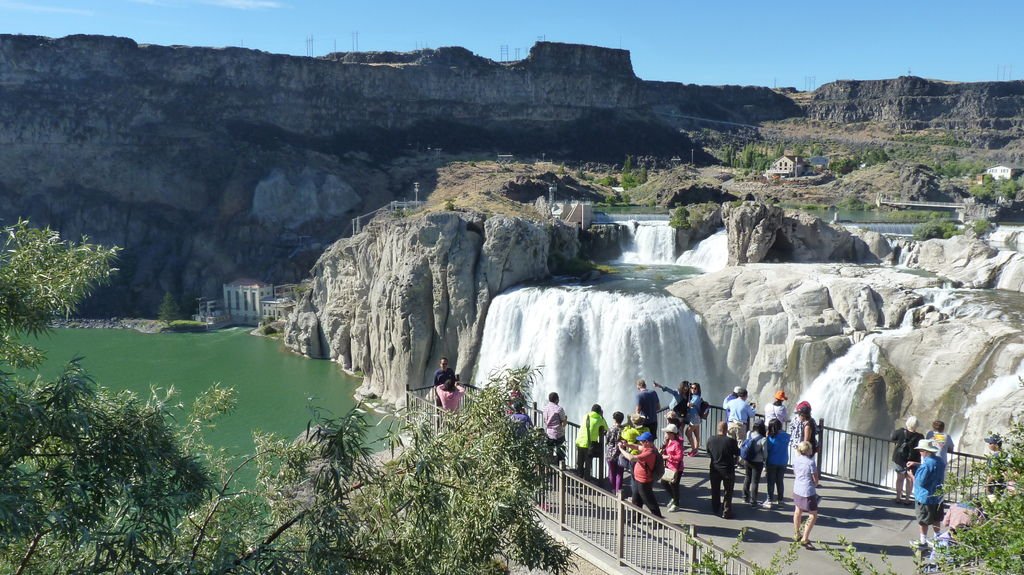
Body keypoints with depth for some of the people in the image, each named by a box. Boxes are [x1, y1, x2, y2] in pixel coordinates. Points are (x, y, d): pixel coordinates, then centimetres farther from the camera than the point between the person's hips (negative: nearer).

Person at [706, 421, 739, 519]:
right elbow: (737, 454, -8)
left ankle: (715, 509, 34)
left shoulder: (710, 440, -9)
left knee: (715, 491, 20)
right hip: (728, 470, -3)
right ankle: (726, 512, 12)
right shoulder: (731, 441, -20)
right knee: (728, 492, 11)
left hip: (714, 469, 3)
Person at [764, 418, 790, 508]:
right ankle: (779, 500, 24)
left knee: (771, 482, 4)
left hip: (772, 463, -4)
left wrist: (765, 466, -2)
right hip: (783, 463, 4)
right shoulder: (786, 436, -5)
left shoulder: (770, 438, -15)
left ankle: (769, 501, 4)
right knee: (780, 482, 15)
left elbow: (767, 452, -11)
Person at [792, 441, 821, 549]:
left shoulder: (796, 460, 1)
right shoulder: (811, 462, -18)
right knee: (813, 515, 2)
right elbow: (816, 480, -13)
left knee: (798, 511, 25)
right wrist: (815, 484, 10)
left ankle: (797, 534, 40)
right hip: (808, 492, -7)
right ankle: (805, 539, -4)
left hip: (797, 490, 7)